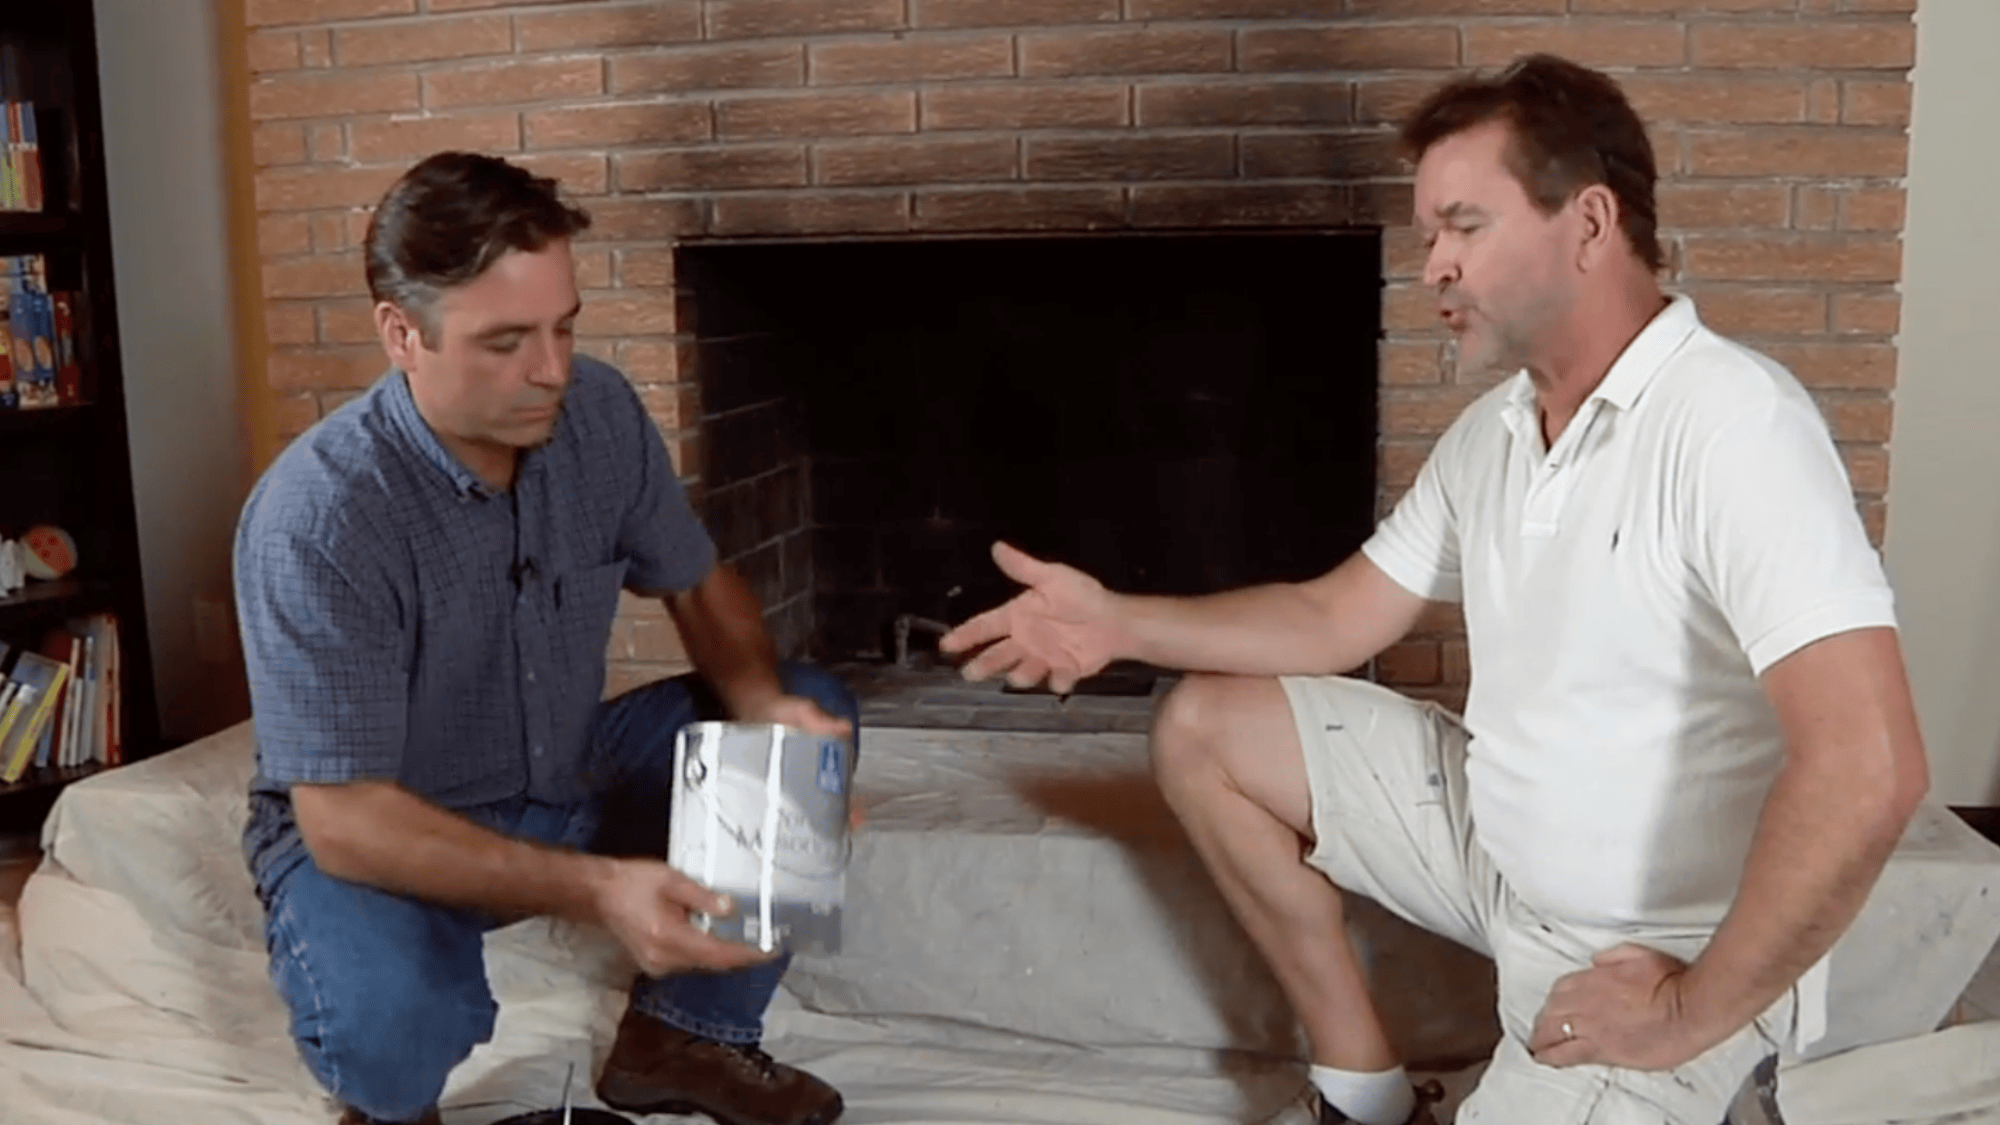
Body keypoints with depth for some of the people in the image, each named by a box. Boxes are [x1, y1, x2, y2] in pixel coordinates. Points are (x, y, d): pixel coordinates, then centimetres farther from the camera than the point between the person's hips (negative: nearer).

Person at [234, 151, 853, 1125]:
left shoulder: (599, 413, -12)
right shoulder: (316, 515, -29)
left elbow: (697, 586, 2)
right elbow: (342, 818, -30)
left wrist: (767, 706, -22)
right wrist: (596, 889, -41)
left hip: (565, 780, 6)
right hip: (374, 833, -6)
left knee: (812, 719, -9)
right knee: (390, 1018, -37)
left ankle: (682, 1039, 8)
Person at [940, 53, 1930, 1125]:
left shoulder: (1733, 423, -26)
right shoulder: (1491, 432, 2)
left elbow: (1868, 772, -34)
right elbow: (1337, 617, 11)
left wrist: (1699, 1012, -24)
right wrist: (1119, 622, -2)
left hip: (1658, 950, -8)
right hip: (1494, 826, 8)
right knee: (1203, 730, 6)